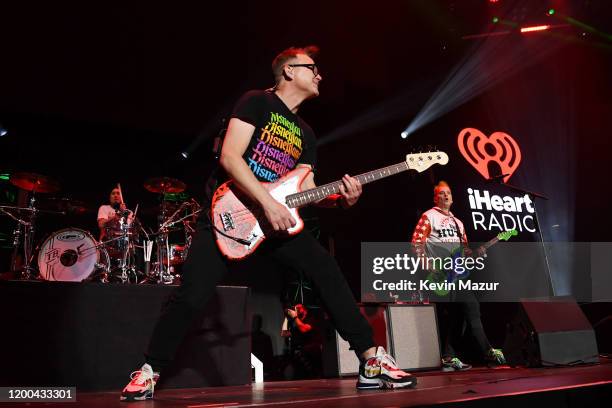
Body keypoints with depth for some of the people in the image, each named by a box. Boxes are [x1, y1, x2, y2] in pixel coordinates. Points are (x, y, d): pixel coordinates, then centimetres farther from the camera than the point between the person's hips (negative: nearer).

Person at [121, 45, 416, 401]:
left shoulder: (304, 132, 16)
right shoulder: (257, 101, -4)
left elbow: (304, 188, 11)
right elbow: (229, 156, -17)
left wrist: (341, 197, -9)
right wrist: (268, 202, -24)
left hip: (277, 217, 6)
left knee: (326, 269, -11)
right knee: (193, 297, -11)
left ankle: (372, 361, -5)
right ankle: (150, 371, 12)